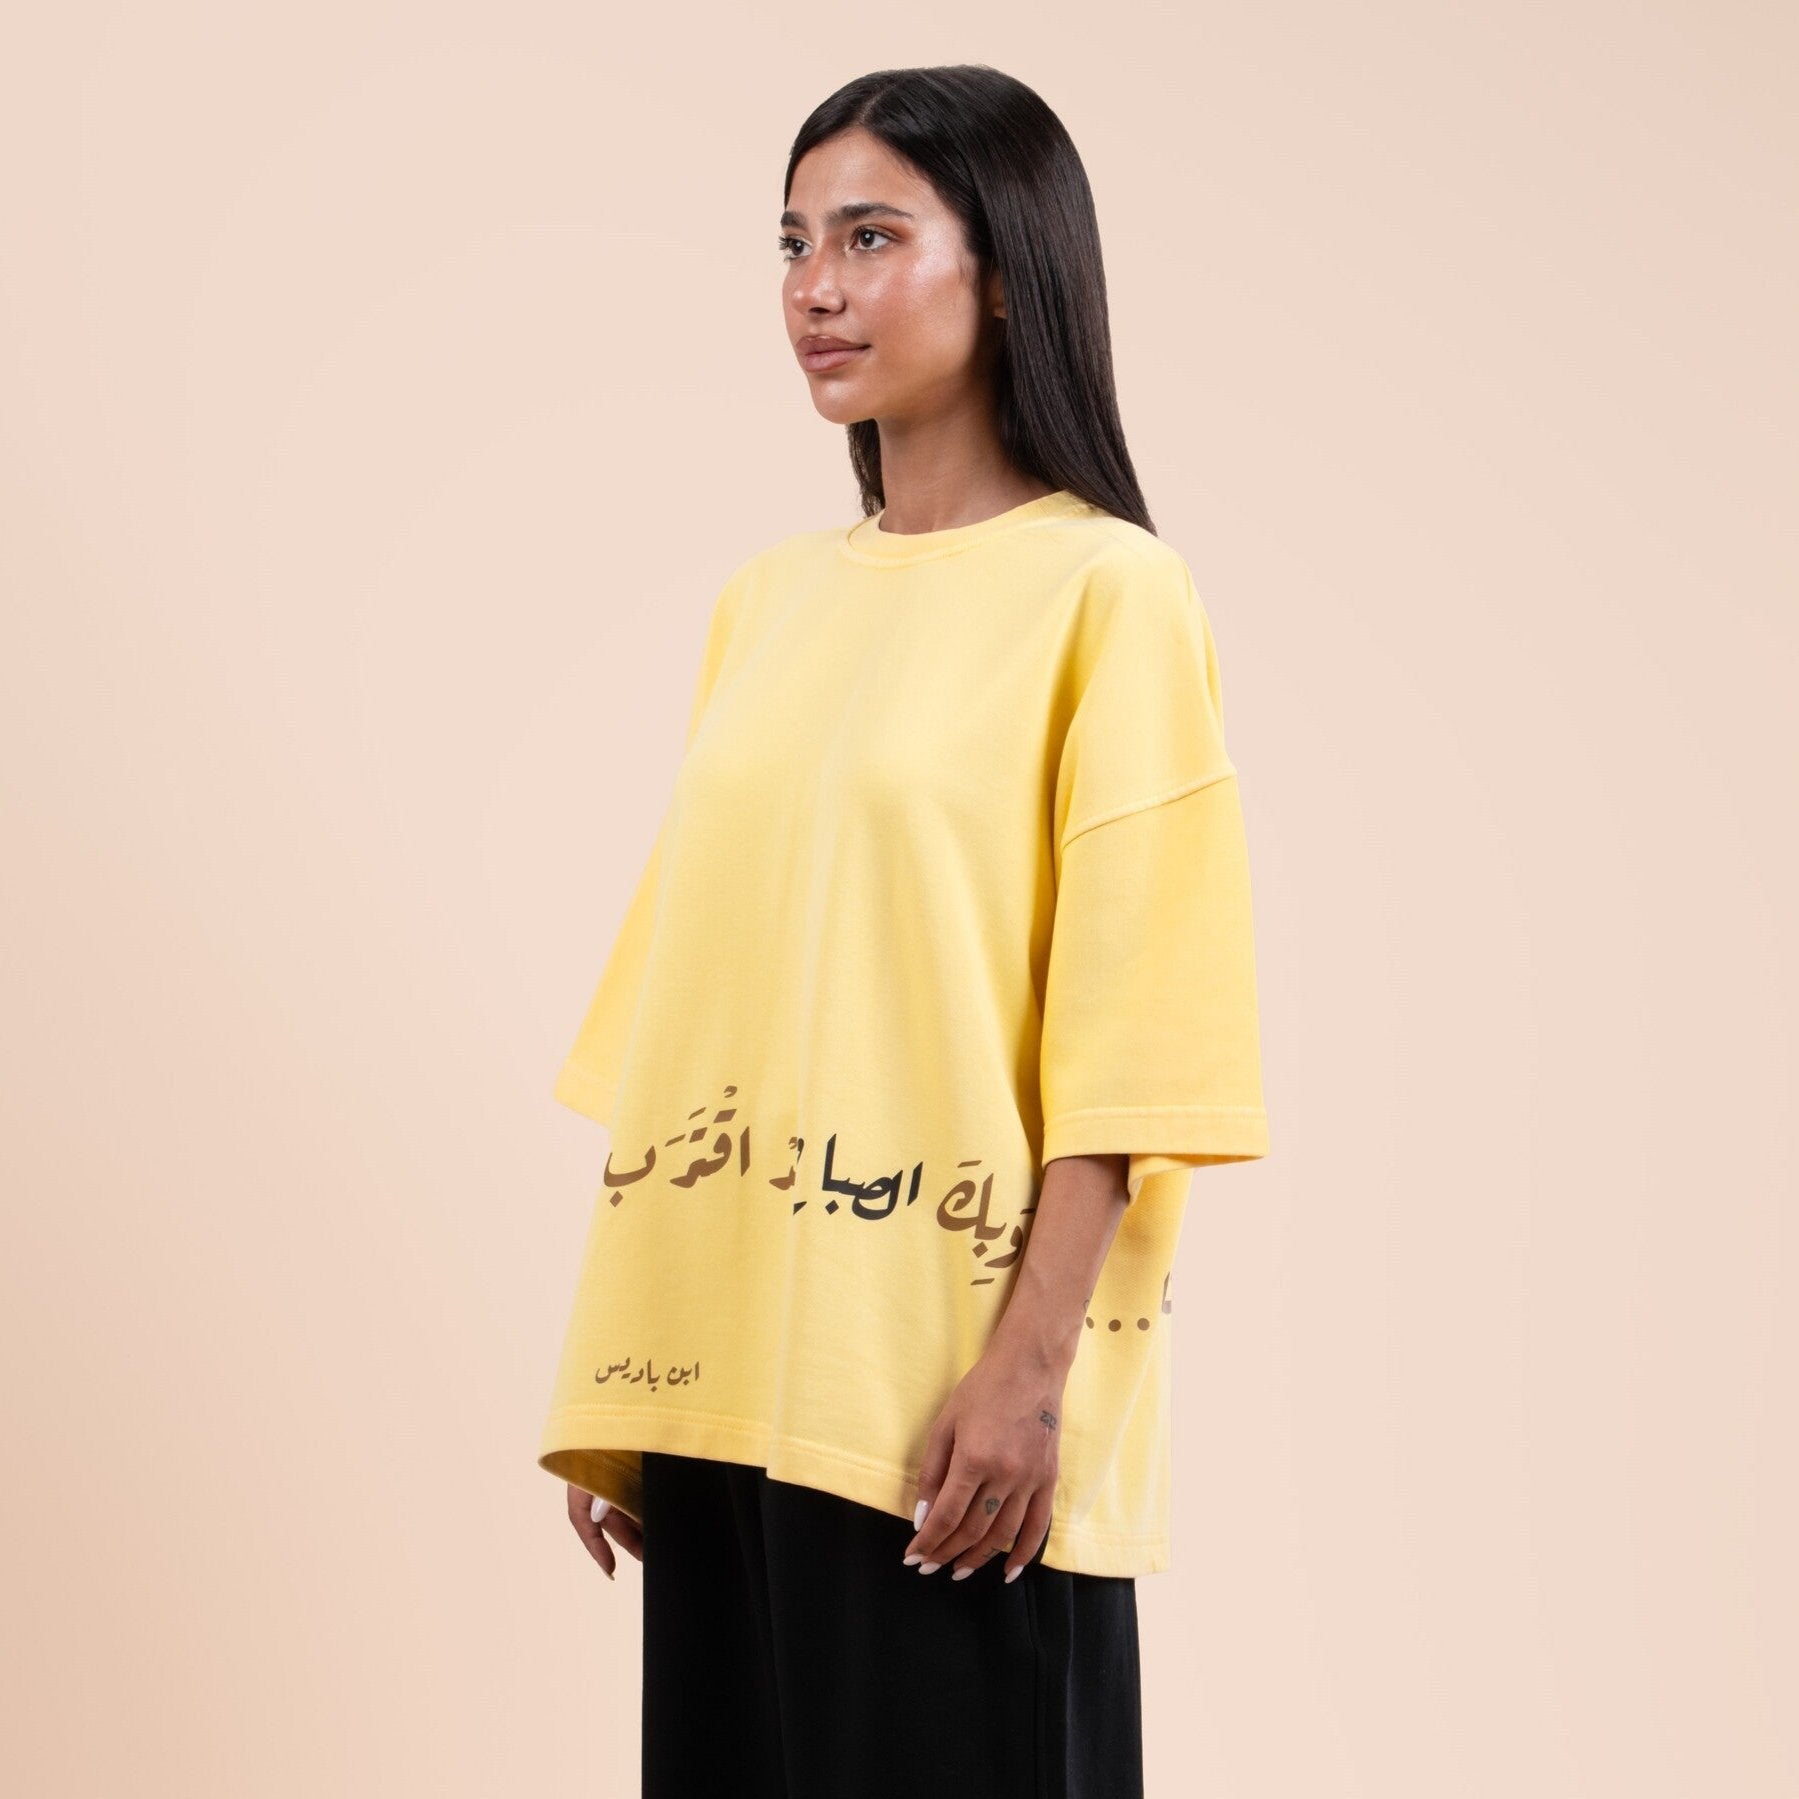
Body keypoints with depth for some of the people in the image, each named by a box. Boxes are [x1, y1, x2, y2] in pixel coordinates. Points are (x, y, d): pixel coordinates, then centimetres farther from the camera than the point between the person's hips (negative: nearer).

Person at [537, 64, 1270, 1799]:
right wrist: (611, 1373, 10)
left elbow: (1124, 1023, -10)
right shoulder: (765, 602, 13)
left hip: (944, 1393, -6)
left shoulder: (1105, 592, -4)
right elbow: (683, 993, 13)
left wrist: (1033, 1365, -17)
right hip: (721, 1374, 6)